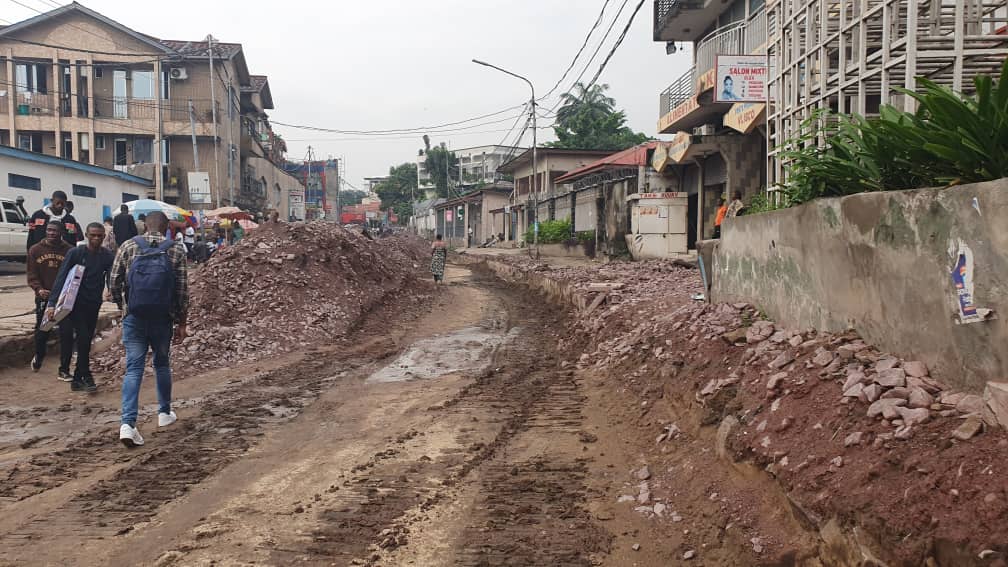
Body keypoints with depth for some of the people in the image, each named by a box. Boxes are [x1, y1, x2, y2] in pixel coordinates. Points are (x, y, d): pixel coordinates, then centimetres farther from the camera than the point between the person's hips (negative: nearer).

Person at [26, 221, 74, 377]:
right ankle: (38, 356, 45)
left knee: (67, 334, -3)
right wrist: (39, 289, -16)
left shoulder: (70, 251, -2)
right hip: (43, 298, 2)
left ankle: (64, 370, 7)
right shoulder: (35, 250, 3)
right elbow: (32, 274, 1)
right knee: (41, 332, 14)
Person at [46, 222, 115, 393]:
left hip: (94, 305, 3)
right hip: (76, 303, -3)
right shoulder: (75, 253, -6)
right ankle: (86, 376, -4)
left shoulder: (107, 256, 1)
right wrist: (52, 303, -17)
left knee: (86, 341, 7)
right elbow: (61, 278, -9)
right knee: (83, 338, -13)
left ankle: (77, 379, 16)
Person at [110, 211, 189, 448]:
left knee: (133, 368, 0)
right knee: (162, 363, 20)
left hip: (134, 317, 0)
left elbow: (114, 282, 1)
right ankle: (164, 413, 30)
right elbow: (182, 290, -1)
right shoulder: (176, 250, -2)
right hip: (163, 318, 0)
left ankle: (128, 423, -12)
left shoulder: (128, 246, 0)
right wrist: (181, 322, 7)